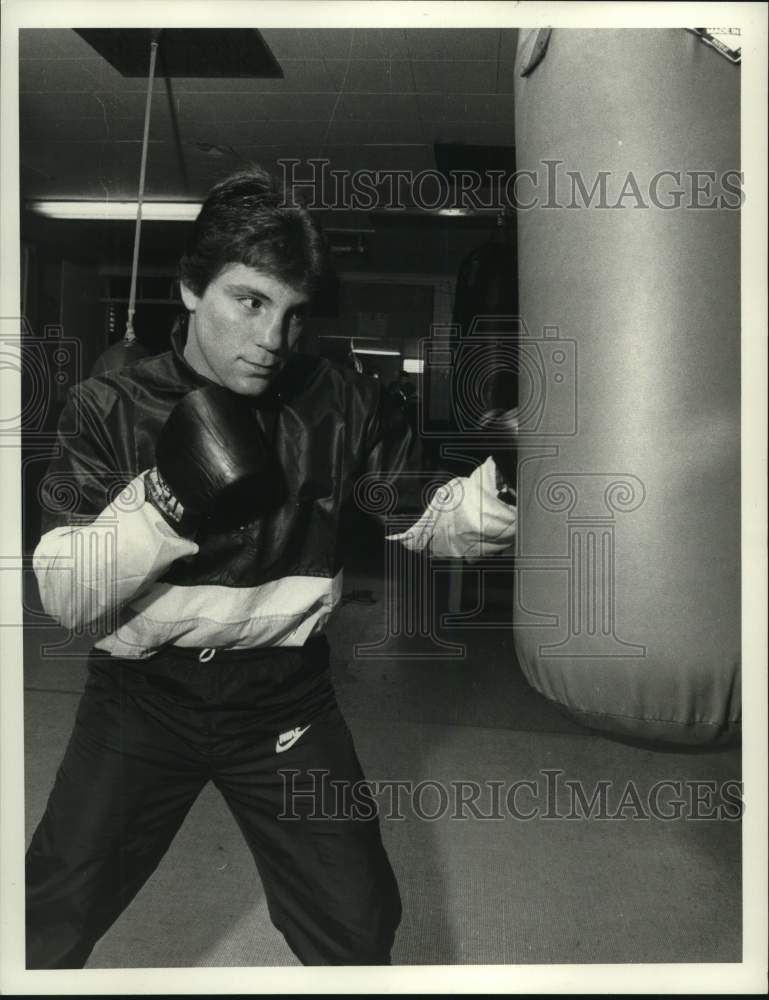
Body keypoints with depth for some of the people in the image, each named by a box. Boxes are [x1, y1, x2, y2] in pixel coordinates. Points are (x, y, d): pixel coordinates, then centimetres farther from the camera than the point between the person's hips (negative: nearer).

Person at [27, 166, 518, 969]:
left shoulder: (340, 405, -10)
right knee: (48, 930, 14)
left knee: (359, 930, 12)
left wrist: (480, 507, -26)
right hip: (141, 697, 0)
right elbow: (65, 599, -16)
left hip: (284, 700, 1)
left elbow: (417, 513, -4)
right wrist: (165, 502, -32)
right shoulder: (108, 411, -12)